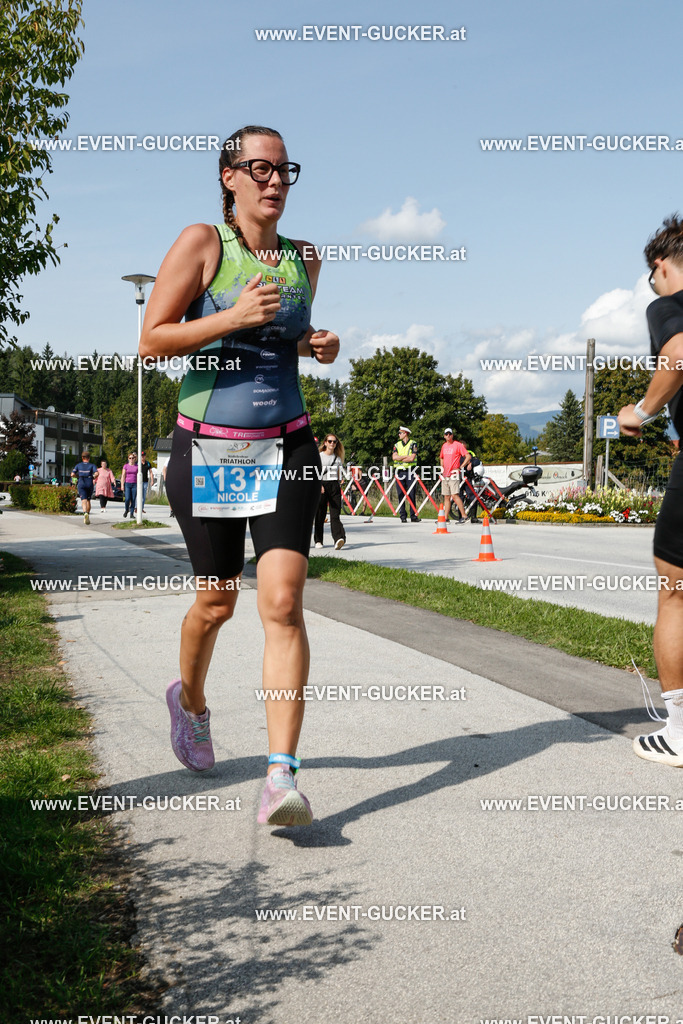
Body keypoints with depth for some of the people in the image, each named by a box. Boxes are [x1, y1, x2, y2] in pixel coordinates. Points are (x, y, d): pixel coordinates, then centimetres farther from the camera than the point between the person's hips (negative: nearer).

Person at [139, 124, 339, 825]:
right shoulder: (202, 243, -4)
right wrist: (235, 316, -19)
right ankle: (189, 700, 43)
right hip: (208, 449, -2)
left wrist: (318, 347, 5)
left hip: (286, 447, 3)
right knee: (217, 601, 10)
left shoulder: (304, 260, 11)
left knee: (283, 604, -11)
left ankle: (282, 775, -10)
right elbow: (151, 341, -8)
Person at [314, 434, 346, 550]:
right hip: (321, 485, -2)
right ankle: (318, 540, 16)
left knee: (335, 514, -10)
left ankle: (339, 538, -26)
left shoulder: (338, 458, 13)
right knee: (320, 515, 4)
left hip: (334, 485, 2)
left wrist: (339, 486, 11)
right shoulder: (319, 456, 3)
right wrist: (319, 485, -18)